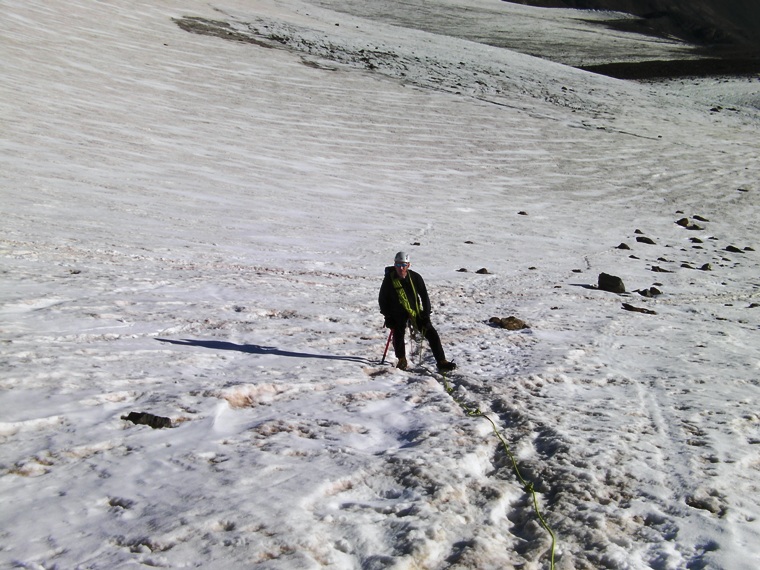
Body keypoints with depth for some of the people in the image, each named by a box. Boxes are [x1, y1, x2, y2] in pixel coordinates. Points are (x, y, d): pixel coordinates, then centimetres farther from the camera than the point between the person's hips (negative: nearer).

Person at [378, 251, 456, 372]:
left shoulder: (415, 277, -8)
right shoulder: (389, 279, -9)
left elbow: (424, 296, 1)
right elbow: (382, 299, 1)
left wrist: (426, 315, -5)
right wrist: (388, 317, -6)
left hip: (416, 312, 1)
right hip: (398, 313, -1)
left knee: (432, 334, -9)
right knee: (398, 333, -26)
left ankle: (442, 363, -5)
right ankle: (402, 360, -5)